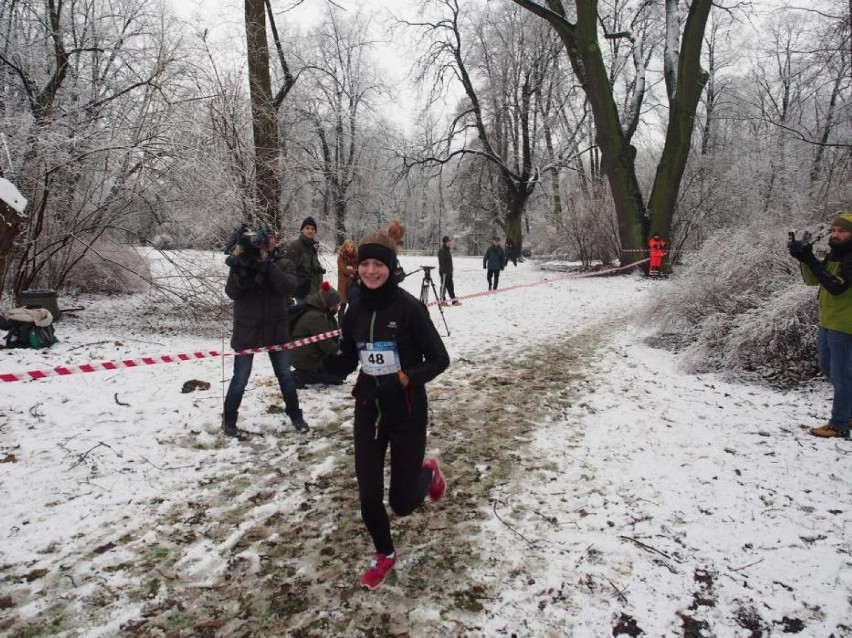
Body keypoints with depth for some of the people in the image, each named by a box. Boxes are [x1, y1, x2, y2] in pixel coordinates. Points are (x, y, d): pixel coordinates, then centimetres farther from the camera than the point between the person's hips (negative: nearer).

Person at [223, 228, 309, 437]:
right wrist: (238, 265, -23)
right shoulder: (241, 263, -1)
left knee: (285, 375, 11)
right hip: (247, 330, -1)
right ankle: (229, 420, 19)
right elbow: (232, 292, -12)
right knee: (240, 379, 3)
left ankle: (295, 415, 26)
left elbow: (288, 287, -20)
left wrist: (267, 264, -26)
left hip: (275, 329, 1)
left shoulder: (283, 263, -2)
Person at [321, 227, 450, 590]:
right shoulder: (355, 312, 0)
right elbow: (346, 363, 7)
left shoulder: (409, 307, -16)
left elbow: (439, 360, -13)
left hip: (408, 414, -4)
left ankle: (428, 472, 40)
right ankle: (384, 555, 35)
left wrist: (403, 380, -26)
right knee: (369, 494, 7)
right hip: (368, 412, 4)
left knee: (402, 503, 5)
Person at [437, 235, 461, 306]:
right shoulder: (442, 251, -14)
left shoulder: (448, 250, 16)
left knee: (450, 286, 11)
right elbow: (441, 262, -19)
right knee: (444, 285, -2)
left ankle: (454, 300, 14)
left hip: (449, 272, 10)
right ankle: (442, 300, 6)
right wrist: (444, 271, -23)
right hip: (444, 272, -10)